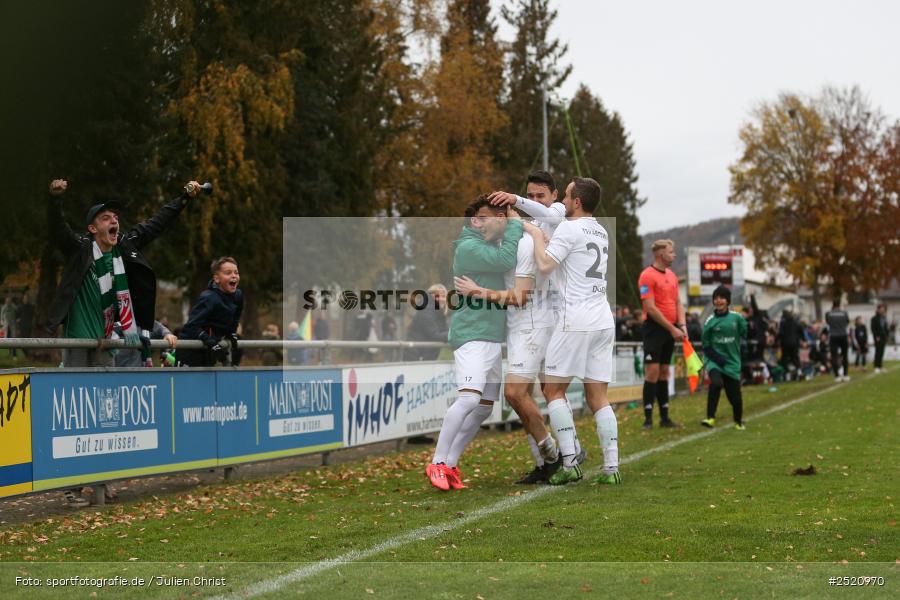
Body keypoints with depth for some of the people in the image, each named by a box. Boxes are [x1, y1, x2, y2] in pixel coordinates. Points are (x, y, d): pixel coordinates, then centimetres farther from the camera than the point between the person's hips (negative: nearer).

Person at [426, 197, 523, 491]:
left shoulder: (493, 245, 18)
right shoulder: (468, 247, -12)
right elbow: (507, 260, -22)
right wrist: (515, 222, -10)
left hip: (493, 339, 10)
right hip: (472, 336, -10)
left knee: (484, 407, 8)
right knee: (469, 398, -22)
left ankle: (450, 464, 13)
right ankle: (438, 464, -18)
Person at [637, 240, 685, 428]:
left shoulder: (672, 276, 15)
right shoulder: (648, 276, -11)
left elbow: (678, 302, 17)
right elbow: (650, 308, -16)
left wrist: (682, 325, 0)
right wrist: (672, 328, -16)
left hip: (670, 329, 8)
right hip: (655, 328, -8)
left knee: (664, 372, 11)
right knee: (652, 372, -9)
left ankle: (664, 417, 15)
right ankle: (648, 418, -6)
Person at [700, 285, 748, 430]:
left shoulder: (737, 318, -1)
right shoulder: (710, 321, -4)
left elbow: (746, 335, 11)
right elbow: (706, 346, -3)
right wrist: (719, 359, -13)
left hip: (732, 361, 2)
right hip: (714, 359, -2)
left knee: (734, 395, 4)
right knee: (716, 383, -30)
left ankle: (739, 421, 32)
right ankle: (711, 418, -23)